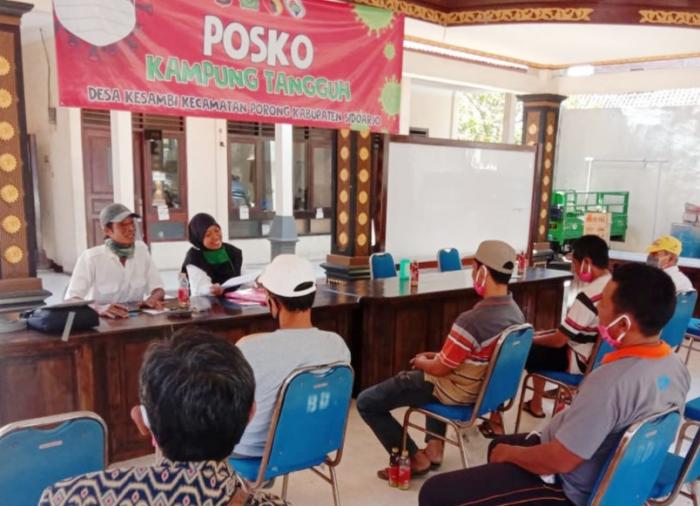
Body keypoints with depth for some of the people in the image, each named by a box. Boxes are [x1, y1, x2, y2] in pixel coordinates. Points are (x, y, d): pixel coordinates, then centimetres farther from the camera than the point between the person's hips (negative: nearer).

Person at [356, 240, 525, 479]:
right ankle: (435, 447, 30)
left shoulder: (471, 320, -32)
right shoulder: (516, 313, -5)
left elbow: (440, 369, -20)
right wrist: (439, 356, 11)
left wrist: (421, 362, 2)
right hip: (485, 387, 8)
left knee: (366, 402, -1)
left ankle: (415, 459, 7)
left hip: (456, 393, -8)